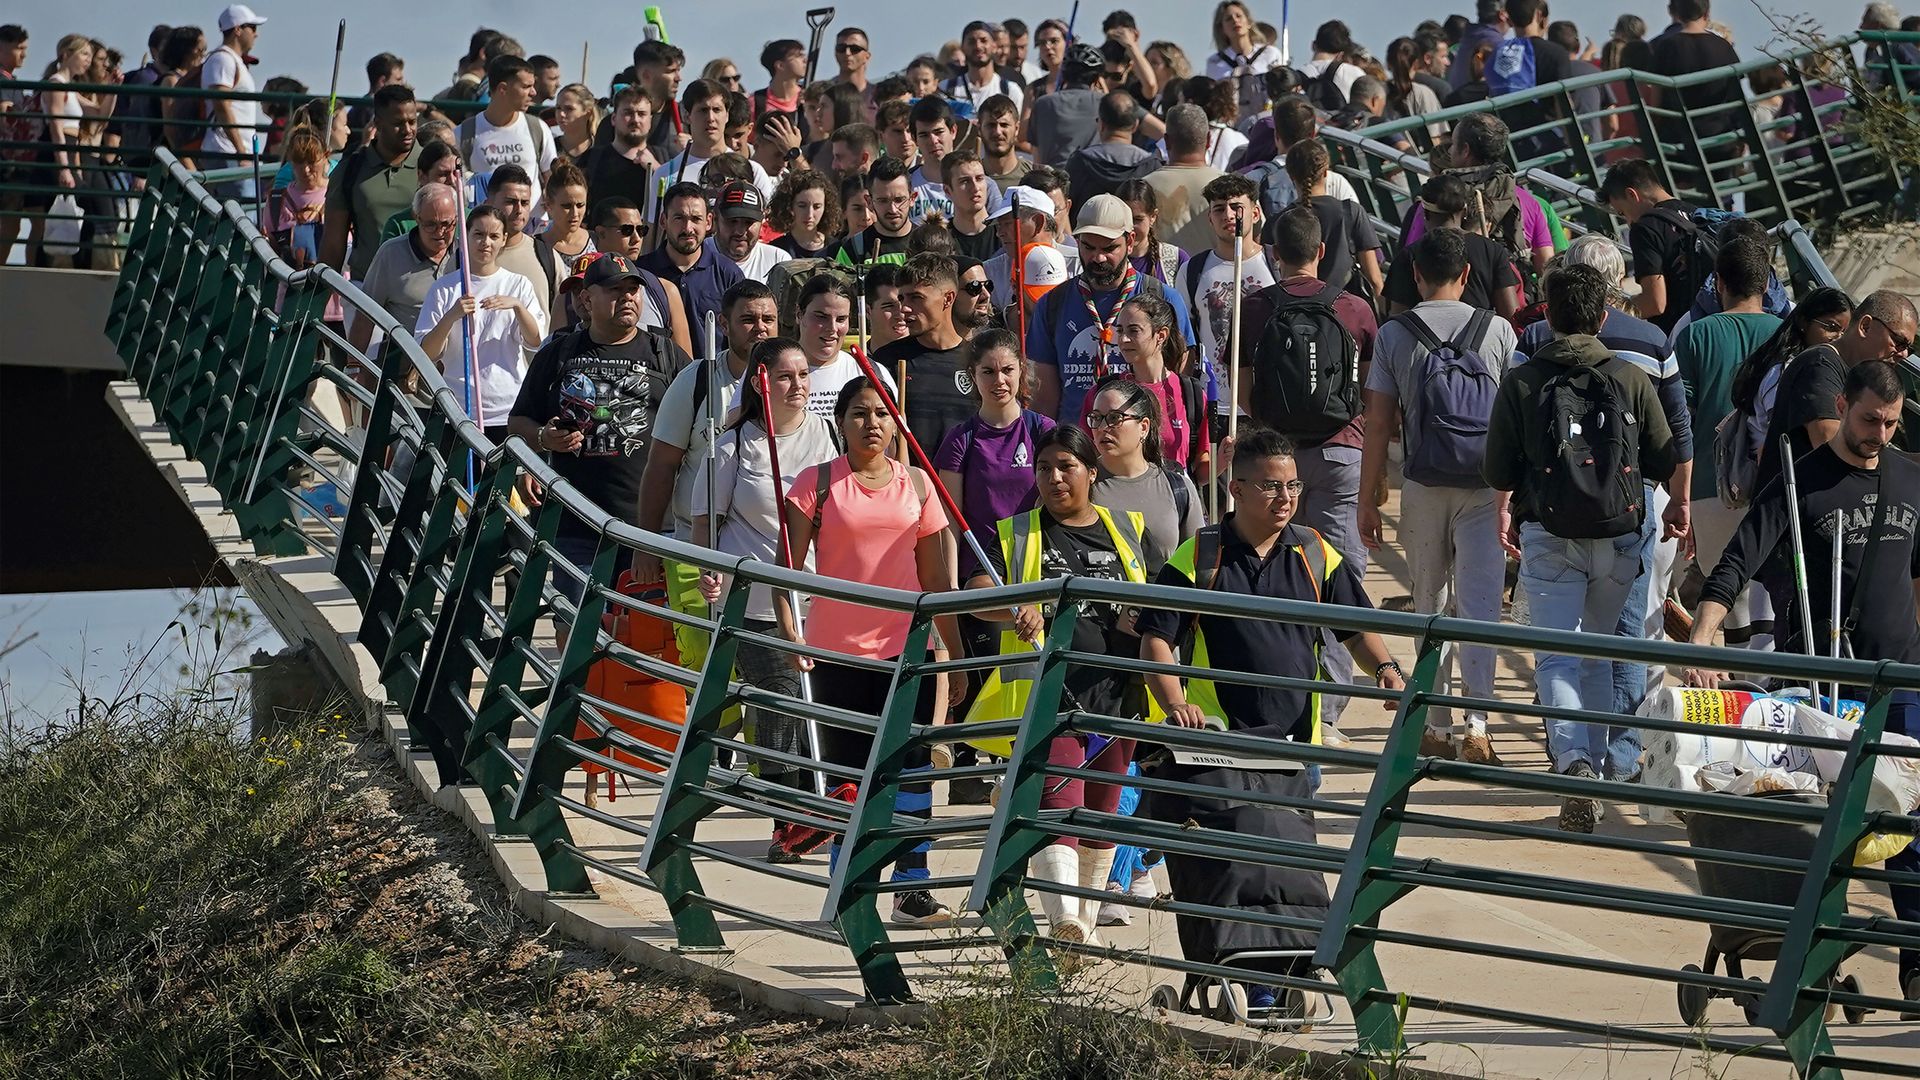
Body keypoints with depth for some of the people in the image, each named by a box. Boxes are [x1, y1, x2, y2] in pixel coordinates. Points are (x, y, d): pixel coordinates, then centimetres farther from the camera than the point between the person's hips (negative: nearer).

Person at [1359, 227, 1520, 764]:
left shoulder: (1394, 334, 0)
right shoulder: (1498, 331, 2)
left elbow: (1378, 424, -1)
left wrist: (1367, 501, 4)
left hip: (1423, 487, 0)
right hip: (1485, 485, 0)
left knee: (1429, 607, 11)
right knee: (1479, 606, 0)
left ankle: (1435, 727, 11)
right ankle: (1476, 725, -10)